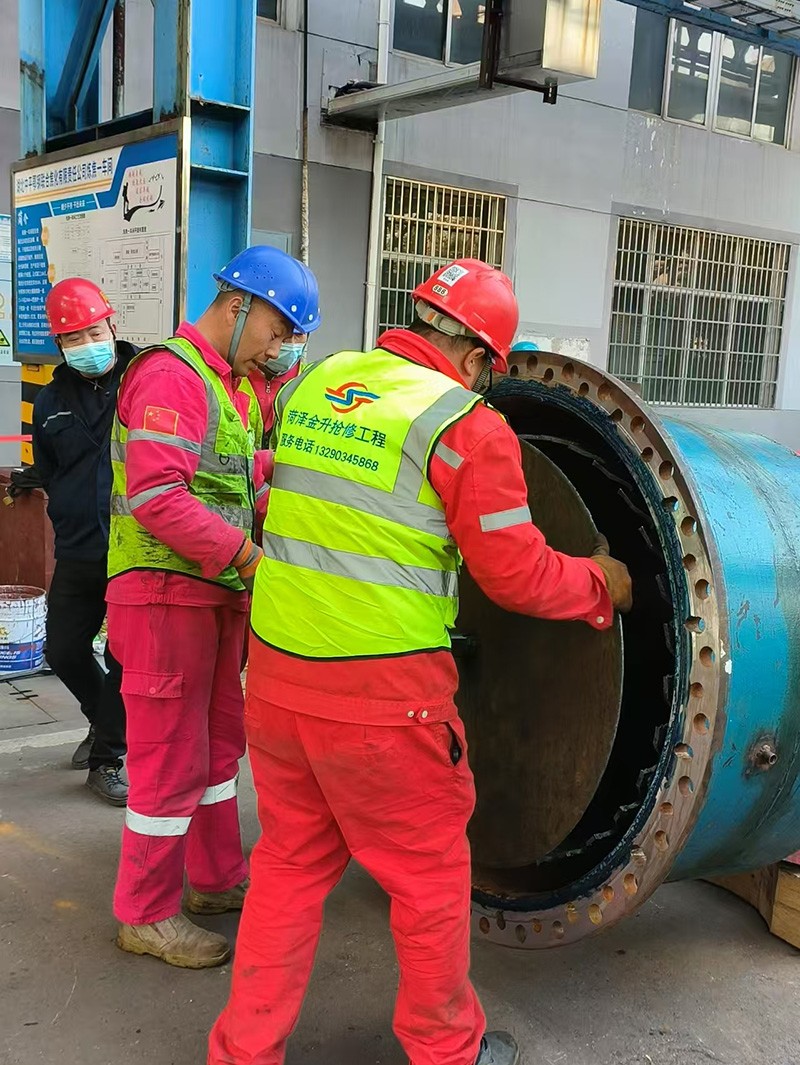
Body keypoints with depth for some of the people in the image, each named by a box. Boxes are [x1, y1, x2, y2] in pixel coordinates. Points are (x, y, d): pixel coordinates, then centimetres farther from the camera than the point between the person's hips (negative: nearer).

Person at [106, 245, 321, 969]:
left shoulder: (228, 383, 17)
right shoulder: (171, 376, -17)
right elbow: (158, 499, -26)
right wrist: (249, 554, -26)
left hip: (215, 594, 10)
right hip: (166, 595, -10)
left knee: (219, 743, 19)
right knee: (172, 759, 0)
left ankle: (216, 878, 35)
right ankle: (147, 915, 15)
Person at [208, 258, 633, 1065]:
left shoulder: (315, 383, 6)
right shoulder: (467, 427, -12)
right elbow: (518, 577, -7)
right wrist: (601, 585, 10)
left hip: (276, 678, 6)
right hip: (380, 697, -6)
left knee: (290, 863, 21)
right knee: (429, 876, 15)